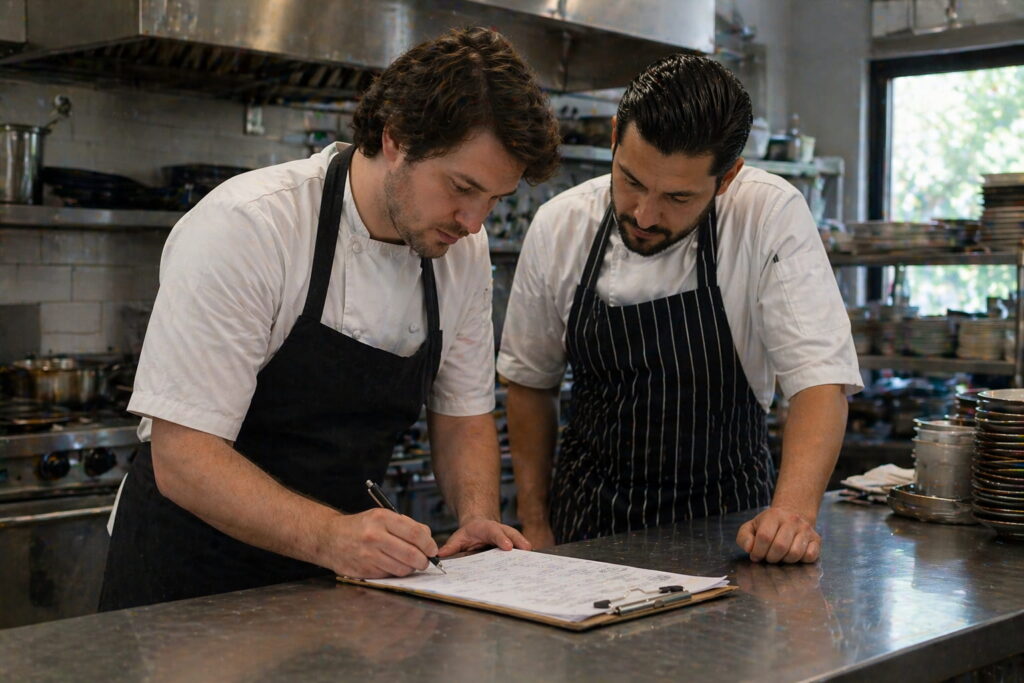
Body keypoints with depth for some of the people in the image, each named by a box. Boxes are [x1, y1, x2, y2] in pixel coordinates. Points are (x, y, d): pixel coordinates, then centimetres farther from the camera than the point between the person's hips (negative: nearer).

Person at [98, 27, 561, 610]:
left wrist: (478, 517, -7)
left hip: (341, 561, 5)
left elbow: (463, 415, 11)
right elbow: (184, 460, -21)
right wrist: (330, 537, -34)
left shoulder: (464, 249, 0)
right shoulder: (241, 228, -19)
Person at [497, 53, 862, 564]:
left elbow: (820, 376, -17)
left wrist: (794, 509, -33)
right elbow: (529, 380, 7)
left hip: (724, 521, -1)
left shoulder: (772, 216, -14)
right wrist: (535, 526, 6)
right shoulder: (558, 226, -6)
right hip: (589, 523, 1)